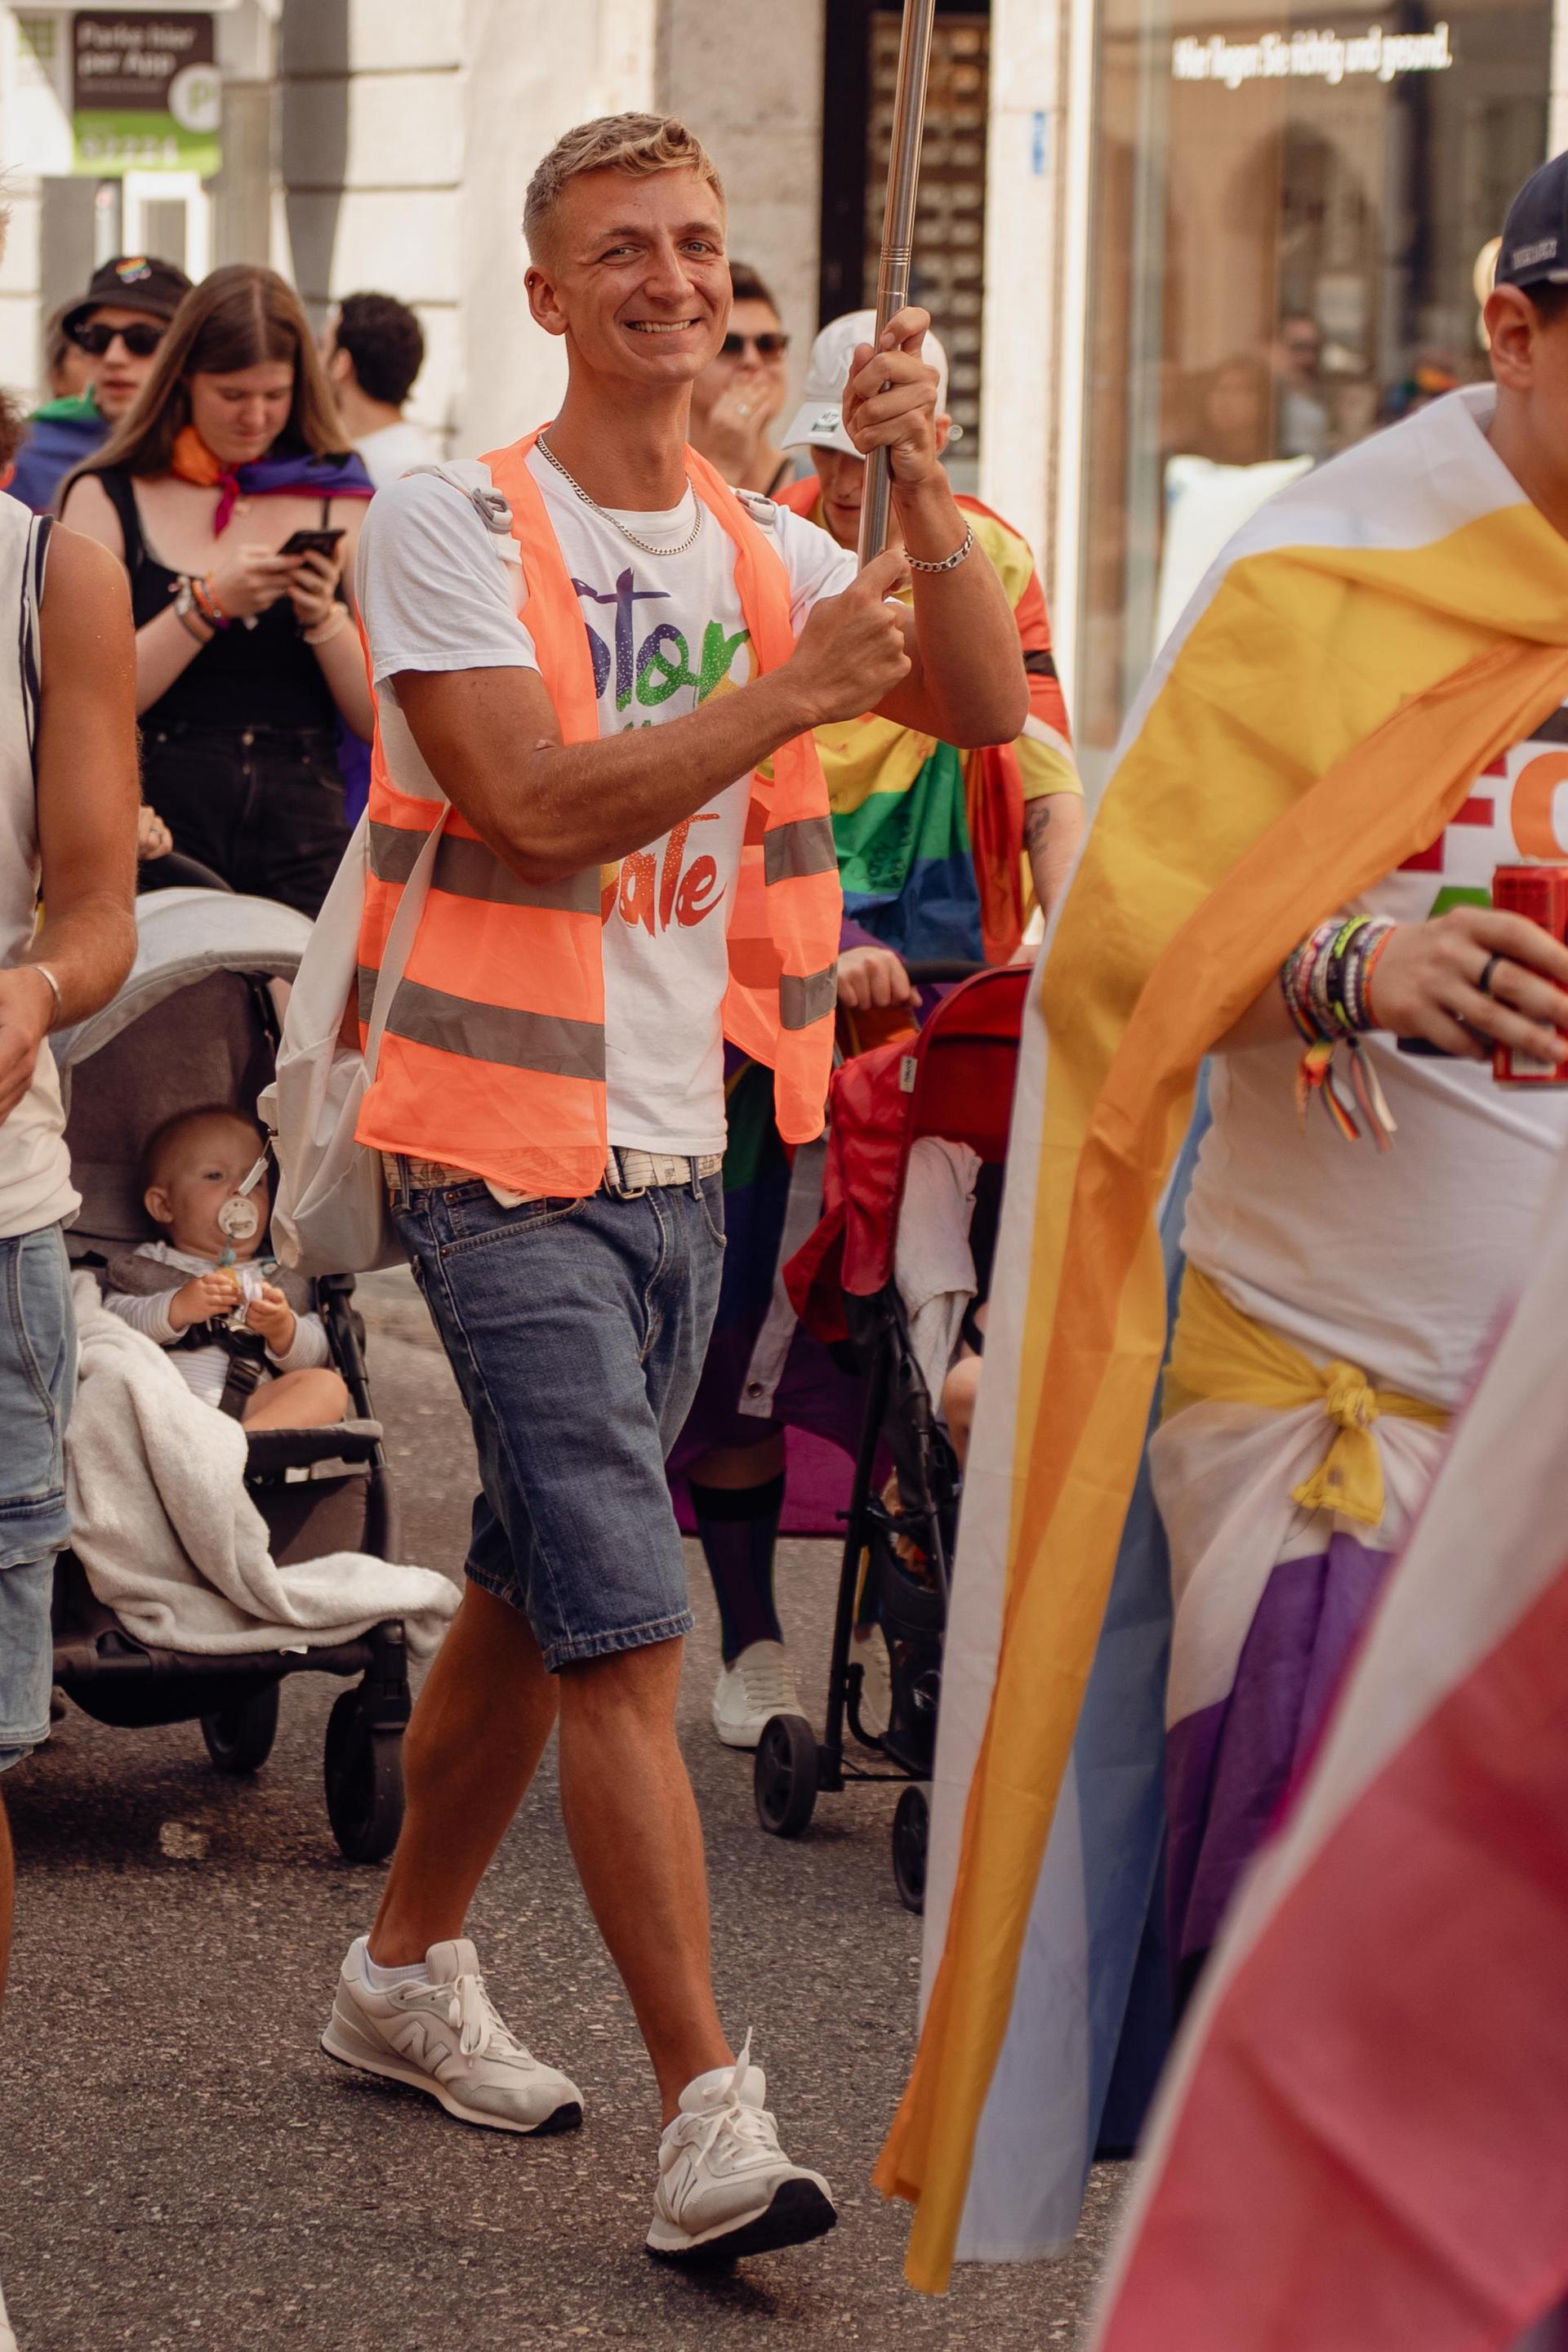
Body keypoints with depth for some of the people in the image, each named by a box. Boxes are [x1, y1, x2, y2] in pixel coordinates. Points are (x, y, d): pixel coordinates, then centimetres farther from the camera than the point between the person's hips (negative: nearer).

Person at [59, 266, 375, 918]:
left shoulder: (337, 504, 10)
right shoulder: (109, 497, 6)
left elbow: (384, 720, 7)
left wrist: (324, 616, -9)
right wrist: (211, 603, -12)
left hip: (302, 840, 1)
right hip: (162, 832, -1)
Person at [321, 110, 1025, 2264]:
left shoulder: (764, 555, 11)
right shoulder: (456, 530, -8)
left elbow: (987, 707, -2)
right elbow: (537, 801, -19)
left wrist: (921, 483, -16)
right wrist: (794, 692, -18)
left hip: (677, 1154, 7)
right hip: (511, 1151, -7)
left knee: (537, 1600, 17)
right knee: (626, 1630, -13)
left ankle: (406, 1972, 34)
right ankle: (711, 2119, -16)